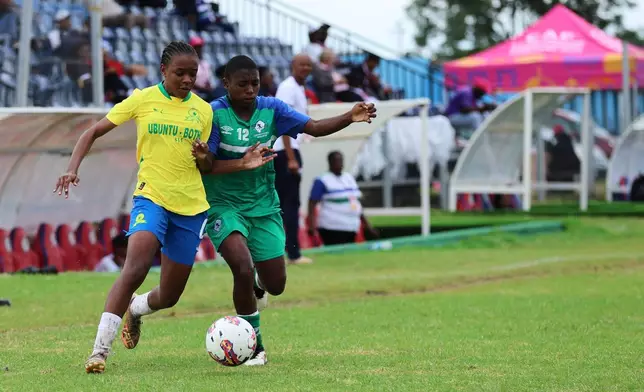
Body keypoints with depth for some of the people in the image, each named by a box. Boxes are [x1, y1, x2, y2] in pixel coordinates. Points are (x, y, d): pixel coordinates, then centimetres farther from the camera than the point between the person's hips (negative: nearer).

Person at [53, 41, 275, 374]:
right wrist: (73, 169, -13)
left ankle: (134, 309, 44)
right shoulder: (143, 100, -1)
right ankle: (100, 349, -23)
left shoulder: (203, 110, 7)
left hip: (191, 206, 4)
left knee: (169, 297, 8)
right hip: (151, 197, -3)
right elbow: (93, 133, 3)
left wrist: (242, 164, -5)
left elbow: (205, 167, 13)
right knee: (135, 268, -29)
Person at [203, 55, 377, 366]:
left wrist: (350, 118, -25)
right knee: (243, 269, -25)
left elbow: (314, 127, -8)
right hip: (224, 205, -4)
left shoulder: (270, 109, -4)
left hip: (263, 205, 4)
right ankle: (254, 347, -5)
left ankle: (256, 287, 45)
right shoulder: (214, 114, -14)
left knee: (276, 285, 3)